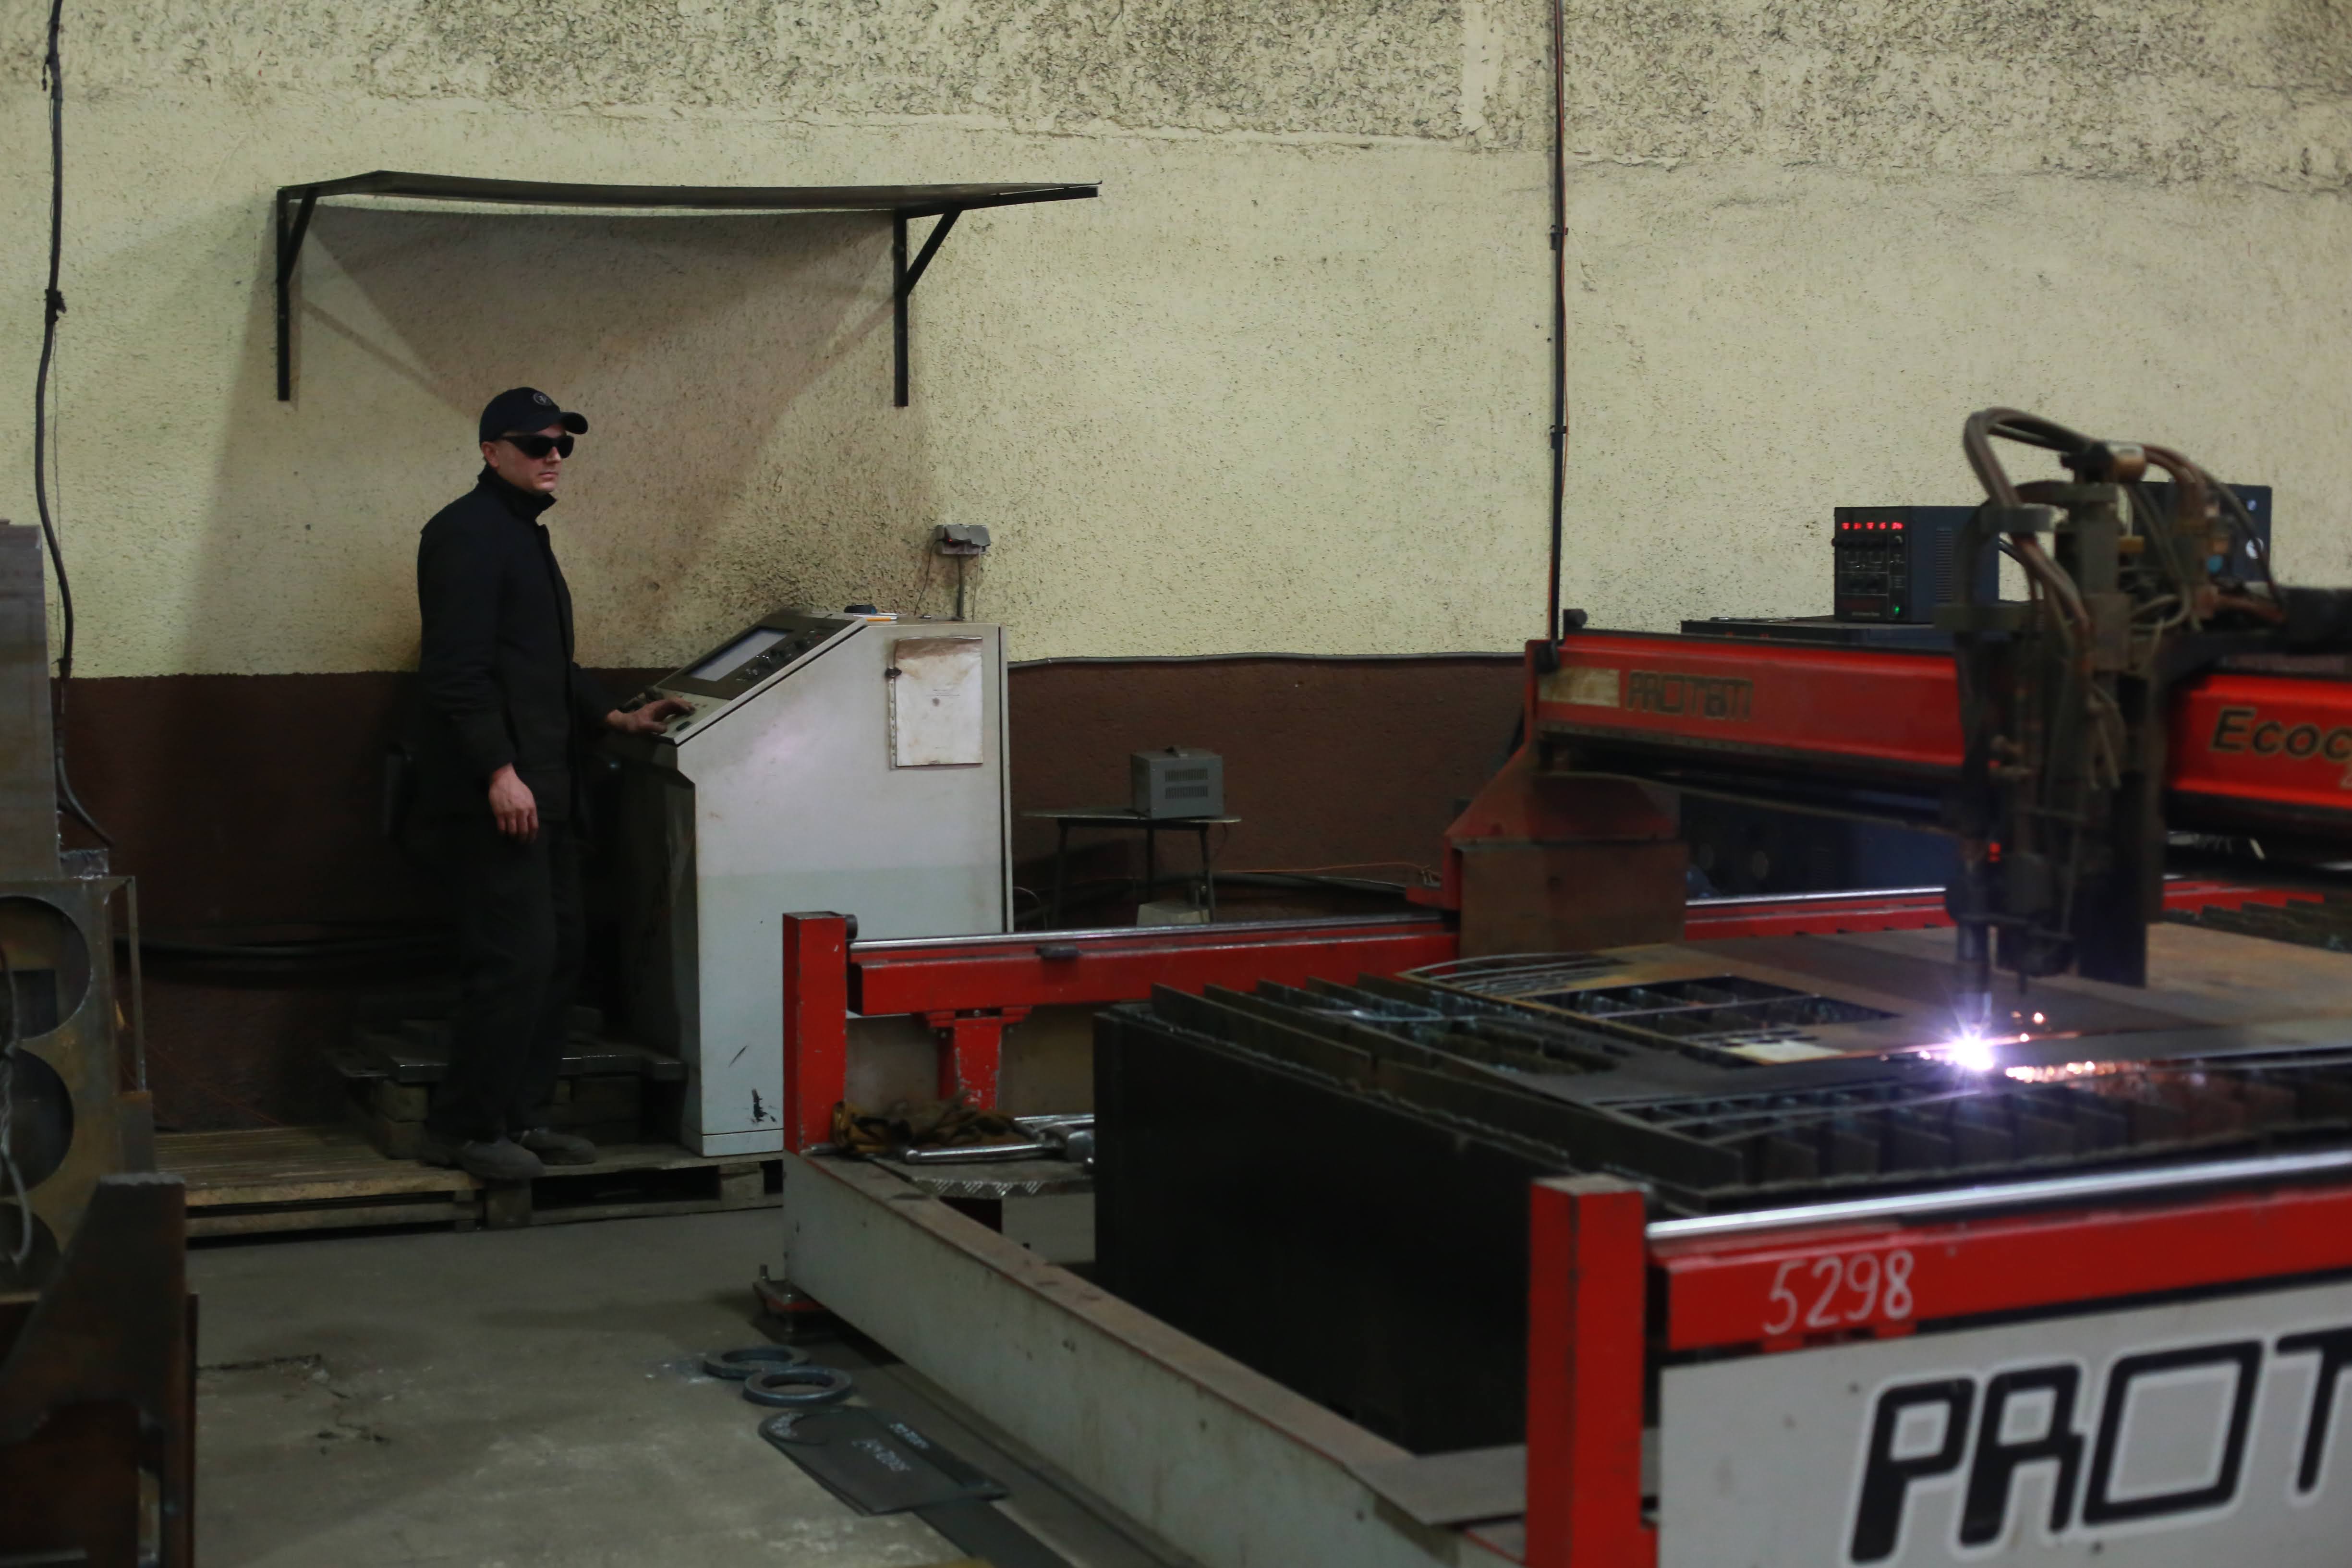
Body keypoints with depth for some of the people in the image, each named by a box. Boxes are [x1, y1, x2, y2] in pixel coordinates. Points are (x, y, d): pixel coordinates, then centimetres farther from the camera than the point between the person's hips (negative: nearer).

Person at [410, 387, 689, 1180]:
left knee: (558, 948, 12)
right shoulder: (466, 533, -10)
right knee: (514, 956, -11)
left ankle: (520, 1115, 20)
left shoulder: (526, 534, 21)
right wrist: (499, 771, -24)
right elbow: (457, 667, -20)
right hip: (491, 793, -11)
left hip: (542, 787, 11)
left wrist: (616, 718, 29)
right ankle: (464, 1128, -2)